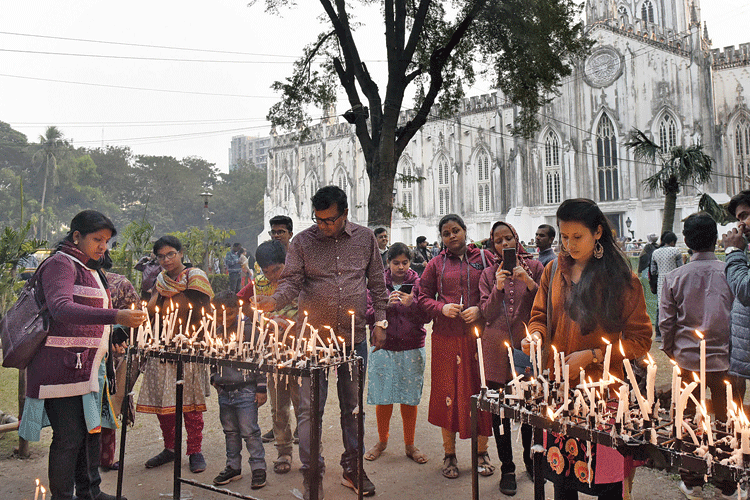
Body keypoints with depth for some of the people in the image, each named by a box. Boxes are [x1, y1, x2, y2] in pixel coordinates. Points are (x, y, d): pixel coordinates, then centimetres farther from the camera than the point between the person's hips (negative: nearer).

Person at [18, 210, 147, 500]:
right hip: (62, 366, -9)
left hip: (88, 366, 9)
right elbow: (61, 309, -29)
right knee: (69, 436, -4)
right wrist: (115, 317, -39)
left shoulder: (90, 269, 19)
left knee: (91, 429, 15)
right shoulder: (60, 263, -11)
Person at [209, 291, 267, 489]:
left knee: (249, 431, -2)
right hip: (224, 390, 6)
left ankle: (258, 468, 11)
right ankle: (233, 467, 29)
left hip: (245, 389, -6)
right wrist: (214, 378, 12)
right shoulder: (217, 333, 7)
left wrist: (261, 388, -10)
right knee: (230, 431, 16)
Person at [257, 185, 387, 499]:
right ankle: (311, 475, 15)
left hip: (355, 338, 2)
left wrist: (380, 322, 6)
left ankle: (352, 470, 30)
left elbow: (377, 283, 10)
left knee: (353, 405, 13)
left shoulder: (365, 239, 4)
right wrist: (274, 301, -24)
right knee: (310, 407, 0)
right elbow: (292, 282, -5)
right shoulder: (303, 241, 0)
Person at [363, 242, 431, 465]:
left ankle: (409, 445, 24)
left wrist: (412, 304, -21)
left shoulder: (418, 283, 2)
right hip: (383, 348, 0)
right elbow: (368, 316, -3)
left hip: (411, 349, 0)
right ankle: (382, 441, 28)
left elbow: (427, 316, -3)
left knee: (409, 399, 7)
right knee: (383, 398, 7)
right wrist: (386, 304, -19)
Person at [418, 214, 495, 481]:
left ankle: (482, 451, 23)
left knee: (482, 391, 5)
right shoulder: (436, 264, 10)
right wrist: (442, 308, -8)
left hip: (479, 336, 0)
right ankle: (449, 453, 20)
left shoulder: (484, 258, 6)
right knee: (448, 392, 5)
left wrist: (480, 310, -11)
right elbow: (424, 298, 10)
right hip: (446, 339, 1)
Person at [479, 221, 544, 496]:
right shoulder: (488, 274, 8)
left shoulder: (534, 266, 6)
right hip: (498, 347, 1)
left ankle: (531, 457, 30)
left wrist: (529, 282, -14)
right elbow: (487, 313, 1)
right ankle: (507, 469, 18)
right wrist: (498, 288, -14)